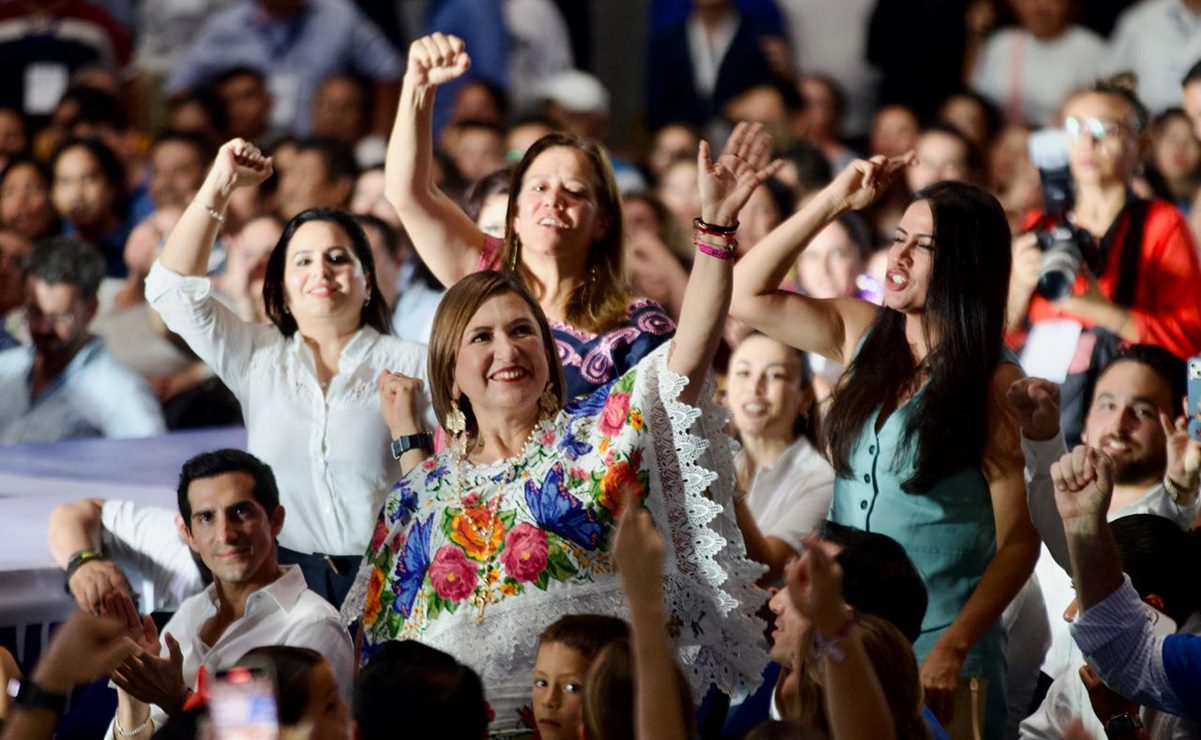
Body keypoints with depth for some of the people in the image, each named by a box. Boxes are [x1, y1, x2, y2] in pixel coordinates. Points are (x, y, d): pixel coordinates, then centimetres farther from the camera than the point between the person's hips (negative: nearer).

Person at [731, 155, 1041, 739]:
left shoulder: (996, 385, -10)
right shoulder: (863, 333, 7)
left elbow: (1019, 541, -13)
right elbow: (746, 295, 6)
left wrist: (952, 649, -22)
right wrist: (832, 202, -1)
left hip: (937, 648, -5)